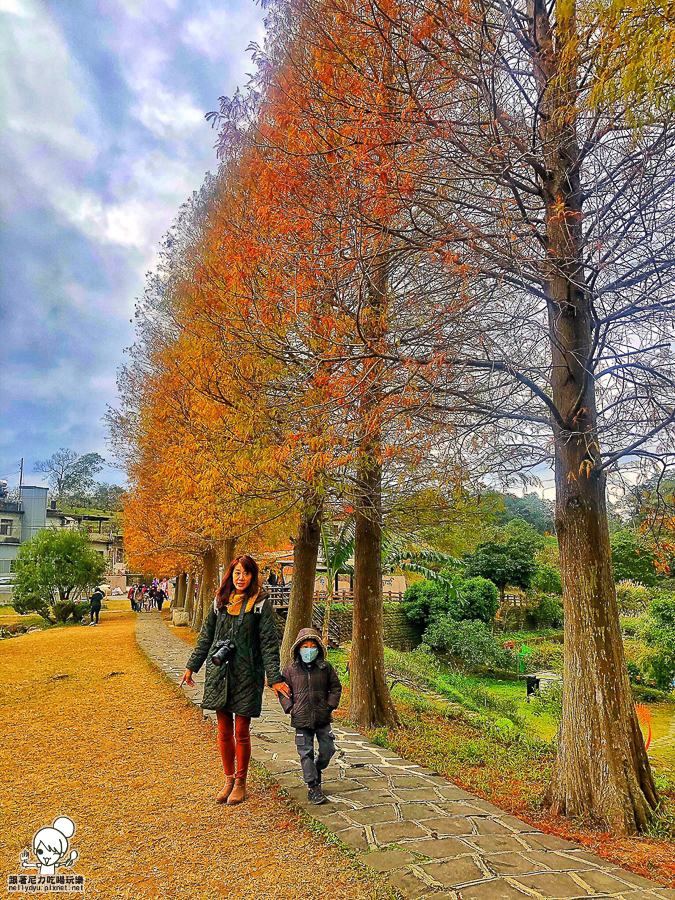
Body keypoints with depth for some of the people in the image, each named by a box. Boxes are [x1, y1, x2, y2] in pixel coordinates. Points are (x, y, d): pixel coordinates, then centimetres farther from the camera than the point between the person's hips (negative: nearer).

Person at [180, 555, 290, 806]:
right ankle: (228, 779, 30)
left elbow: (269, 643, -8)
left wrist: (274, 678, -13)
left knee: (241, 732, 6)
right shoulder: (220, 601, 5)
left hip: (246, 673, -3)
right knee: (224, 731, 11)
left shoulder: (261, 603, -6)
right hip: (219, 671, 4)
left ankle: (241, 782, 25)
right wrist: (191, 666, 15)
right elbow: (206, 637, 14)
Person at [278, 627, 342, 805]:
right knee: (306, 753, 1)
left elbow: (335, 687, 10)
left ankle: (317, 769, 36)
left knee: (328, 749, 6)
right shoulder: (291, 670, -1)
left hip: (323, 718, 1)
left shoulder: (326, 667, 1)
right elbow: (282, 690, 8)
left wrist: (331, 705, 0)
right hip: (301, 719, -1)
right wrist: (289, 707, -3)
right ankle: (313, 787, 12)